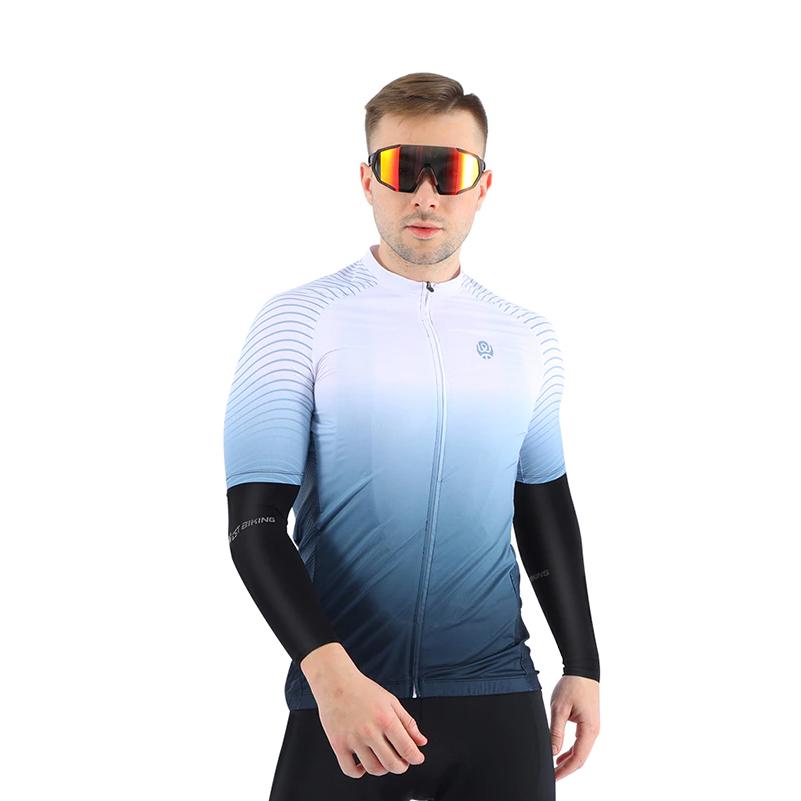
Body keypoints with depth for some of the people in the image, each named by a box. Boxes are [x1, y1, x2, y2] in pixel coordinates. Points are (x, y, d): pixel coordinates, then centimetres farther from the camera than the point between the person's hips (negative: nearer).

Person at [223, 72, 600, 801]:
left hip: (499, 698, 3)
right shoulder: (300, 322, -4)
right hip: (344, 696, -3)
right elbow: (256, 521, -9)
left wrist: (582, 666, 14)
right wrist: (331, 674, -20)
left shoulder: (527, 337, 8)